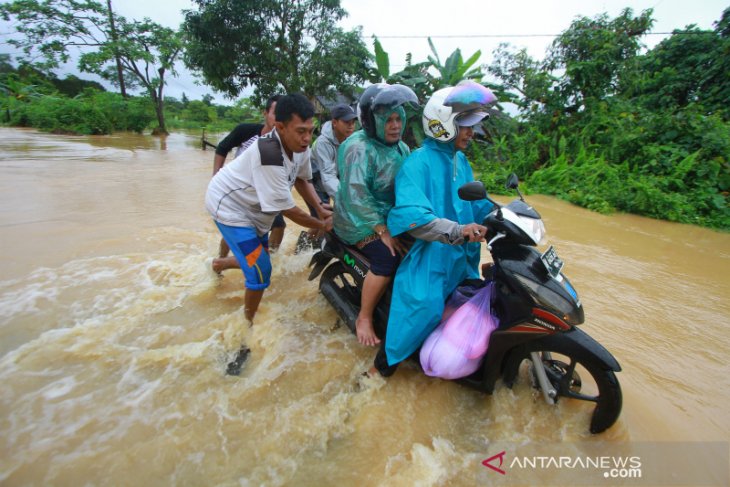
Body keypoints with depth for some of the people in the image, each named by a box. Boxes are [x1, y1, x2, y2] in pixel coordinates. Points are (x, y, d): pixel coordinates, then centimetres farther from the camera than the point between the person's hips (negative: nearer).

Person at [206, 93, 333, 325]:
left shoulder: (300, 145, -13)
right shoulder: (270, 156, -38)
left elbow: (302, 179, 3)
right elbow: (288, 210, -32)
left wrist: (321, 209, -9)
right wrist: (322, 225, -19)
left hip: (252, 205, 9)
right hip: (231, 206, -8)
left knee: (261, 255, 25)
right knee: (261, 272, -11)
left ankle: (221, 264, 54)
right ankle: (249, 323, 13)